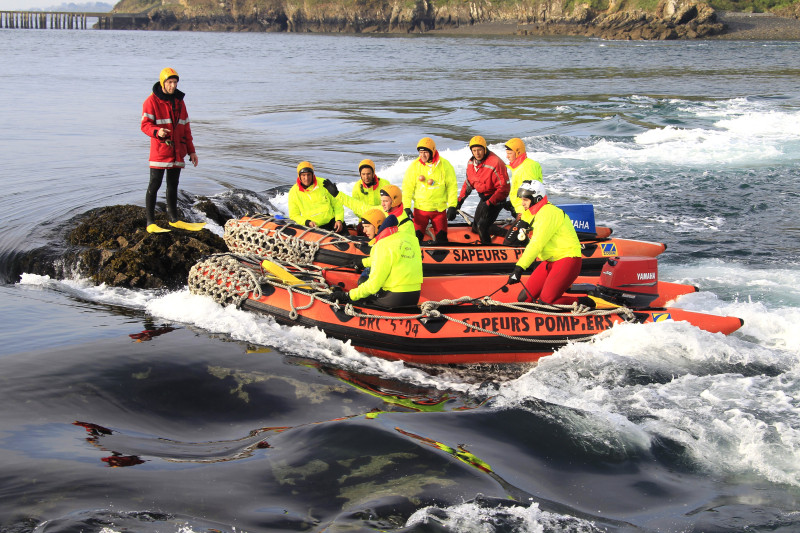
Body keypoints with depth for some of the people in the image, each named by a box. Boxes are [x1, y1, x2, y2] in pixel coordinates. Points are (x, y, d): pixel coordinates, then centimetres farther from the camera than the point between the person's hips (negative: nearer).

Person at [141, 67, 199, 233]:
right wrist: (157, 131, -33)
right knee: (154, 185, -6)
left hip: (177, 151, 6)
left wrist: (191, 150, 16)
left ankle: (174, 219, 24)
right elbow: (145, 125, -11)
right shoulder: (152, 101, -6)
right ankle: (150, 223, -4)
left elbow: (185, 127, 18)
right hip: (159, 150, -6)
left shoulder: (179, 101, 13)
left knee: (173, 185, 14)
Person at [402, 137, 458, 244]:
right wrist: (406, 208, -7)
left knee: (441, 238, -1)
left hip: (439, 209, 0)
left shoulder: (444, 165, -4)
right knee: (416, 237, -10)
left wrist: (452, 207, -6)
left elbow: (452, 186, 1)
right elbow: (407, 188, 1)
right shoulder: (414, 166, -3)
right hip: (420, 209, 0)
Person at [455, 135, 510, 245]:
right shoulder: (471, 163, -2)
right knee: (475, 228, 16)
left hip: (496, 199, -9)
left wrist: (489, 203, -29)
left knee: (482, 227, -16)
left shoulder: (495, 164, -27)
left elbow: (504, 188, -26)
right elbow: (469, 182, 14)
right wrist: (461, 199, 9)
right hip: (483, 198, 9)